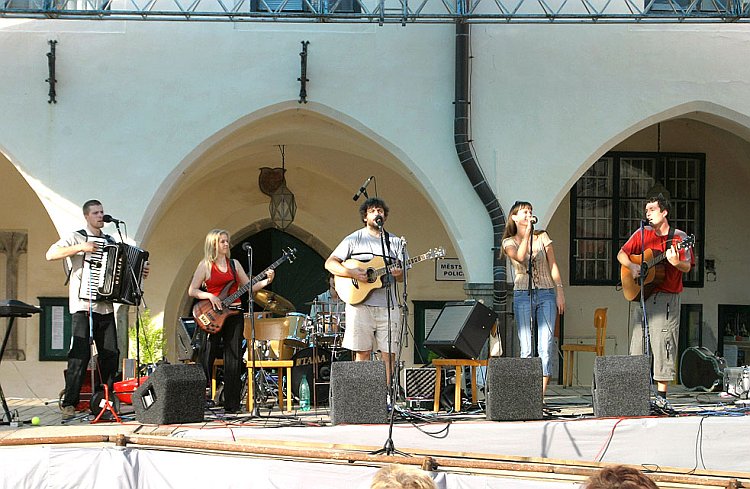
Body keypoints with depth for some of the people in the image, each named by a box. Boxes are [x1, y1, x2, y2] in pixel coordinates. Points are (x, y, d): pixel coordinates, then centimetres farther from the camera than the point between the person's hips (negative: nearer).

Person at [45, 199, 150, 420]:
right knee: (80, 355, -11)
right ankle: (69, 404, -7)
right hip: (82, 306, -6)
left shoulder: (110, 242, 18)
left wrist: (139, 271, 10)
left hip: (105, 307, 6)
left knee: (110, 354, 3)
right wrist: (81, 248, -20)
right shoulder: (76, 238, 1)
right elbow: (50, 254, -13)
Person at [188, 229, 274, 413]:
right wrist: (210, 296, -18)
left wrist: (266, 281, -2)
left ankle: (231, 403, 4)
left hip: (234, 313, 4)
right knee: (206, 359, -6)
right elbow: (192, 290, -3)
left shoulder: (234, 264, 14)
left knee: (234, 359, 1)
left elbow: (249, 287, 13)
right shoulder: (205, 265, 1)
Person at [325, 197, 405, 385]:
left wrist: (398, 274, -10)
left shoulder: (395, 242, 14)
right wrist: (352, 273, -15)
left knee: (389, 354, -1)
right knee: (362, 353, -3)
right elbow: (330, 263, 1)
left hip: (388, 306, 3)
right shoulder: (354, 239, 6)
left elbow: (402, 277, 14)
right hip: (360, 304, -3)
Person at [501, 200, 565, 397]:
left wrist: (560, 292, 1)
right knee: (527, 349, -6)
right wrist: (527, 233, -12)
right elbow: (520, 257, -15)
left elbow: (553, 266, 9)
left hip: (546, 294, 1)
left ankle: (540, 397, -7)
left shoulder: (542, 237, 11)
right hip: (523, 296, -1)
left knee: (546, 347, -8)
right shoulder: (509, 242, 7)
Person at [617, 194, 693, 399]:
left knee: (662, 343, -10)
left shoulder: (679, 237, 2)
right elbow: (622, 254, 15)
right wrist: (632, 266, -5)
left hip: (666, 298, -4)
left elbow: (687, 267, -7)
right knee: (638, 342, 4)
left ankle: (661, 395, -8)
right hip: (640, 296, 4)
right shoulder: (642, 234, 13)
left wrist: (675, 262, -28)